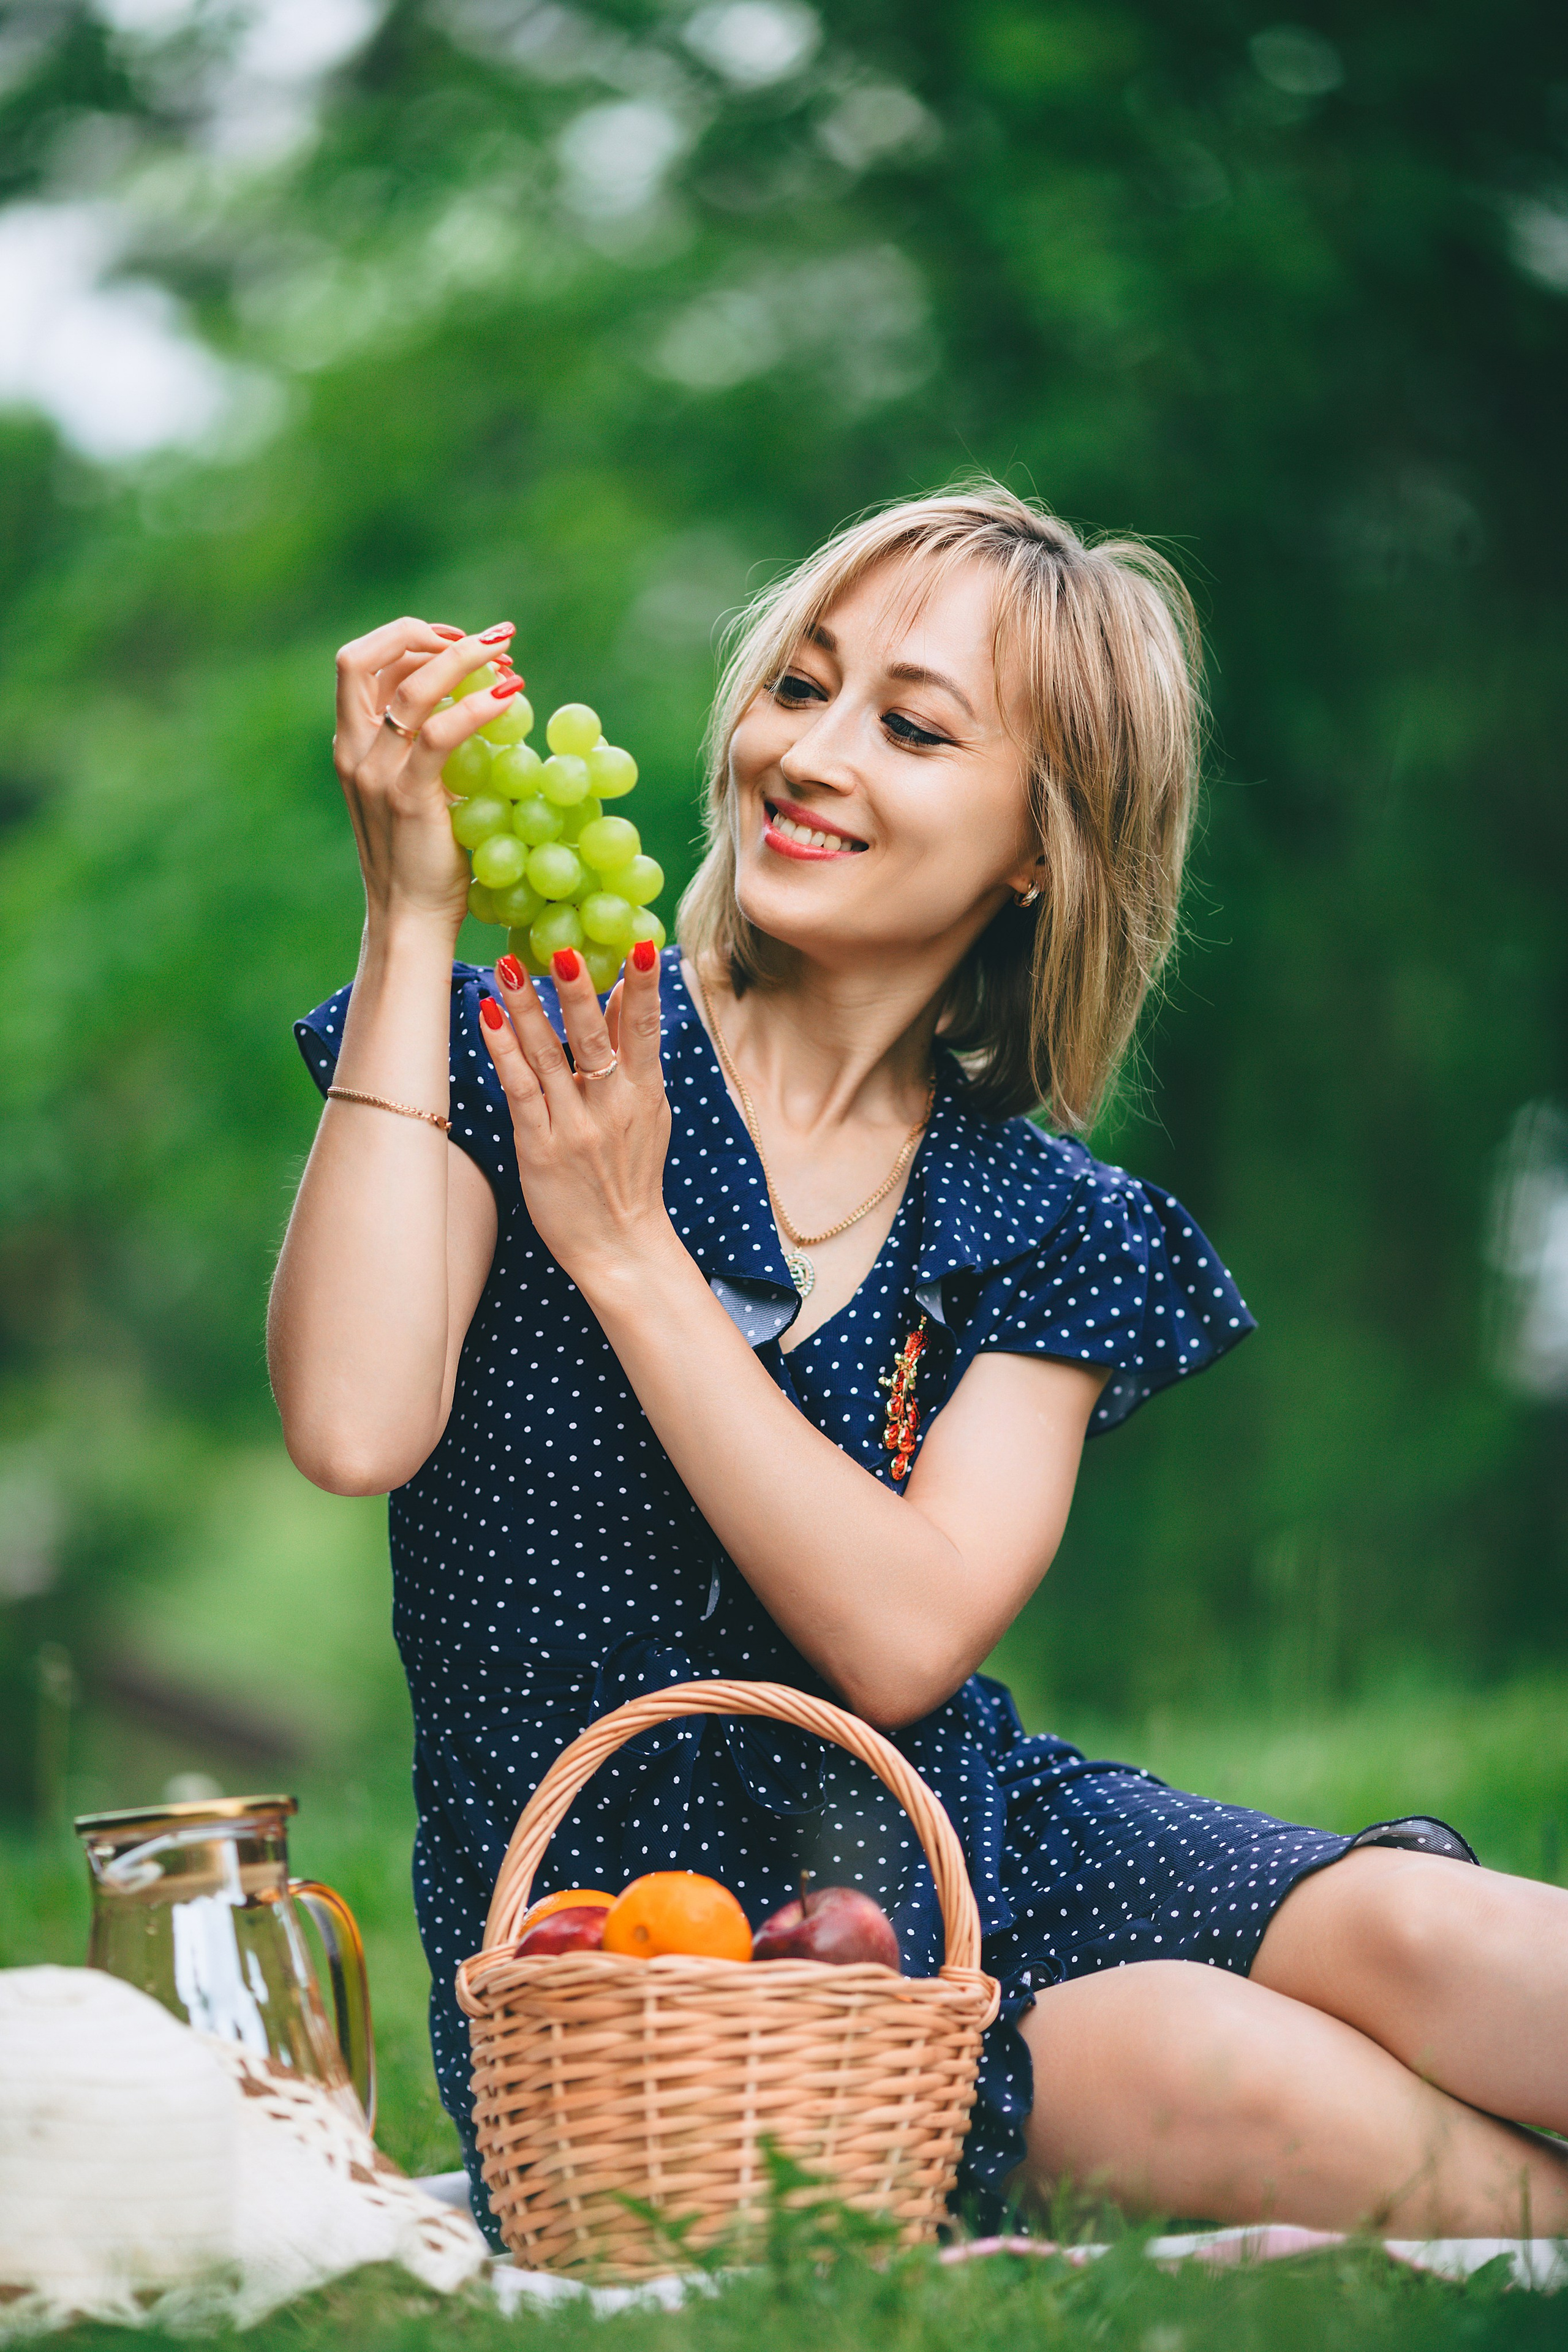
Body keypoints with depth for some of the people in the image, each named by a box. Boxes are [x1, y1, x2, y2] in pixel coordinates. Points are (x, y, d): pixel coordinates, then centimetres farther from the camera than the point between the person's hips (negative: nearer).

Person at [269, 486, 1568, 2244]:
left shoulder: (1044, 1226, 5)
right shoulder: (513, 1056, -1)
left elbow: (902, 1639, -11)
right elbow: (352, 1427, -21)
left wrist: (622, 1243, -14)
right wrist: (412, 924, -19)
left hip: (964, 1846, 4)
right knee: (1232, 2075, -27)